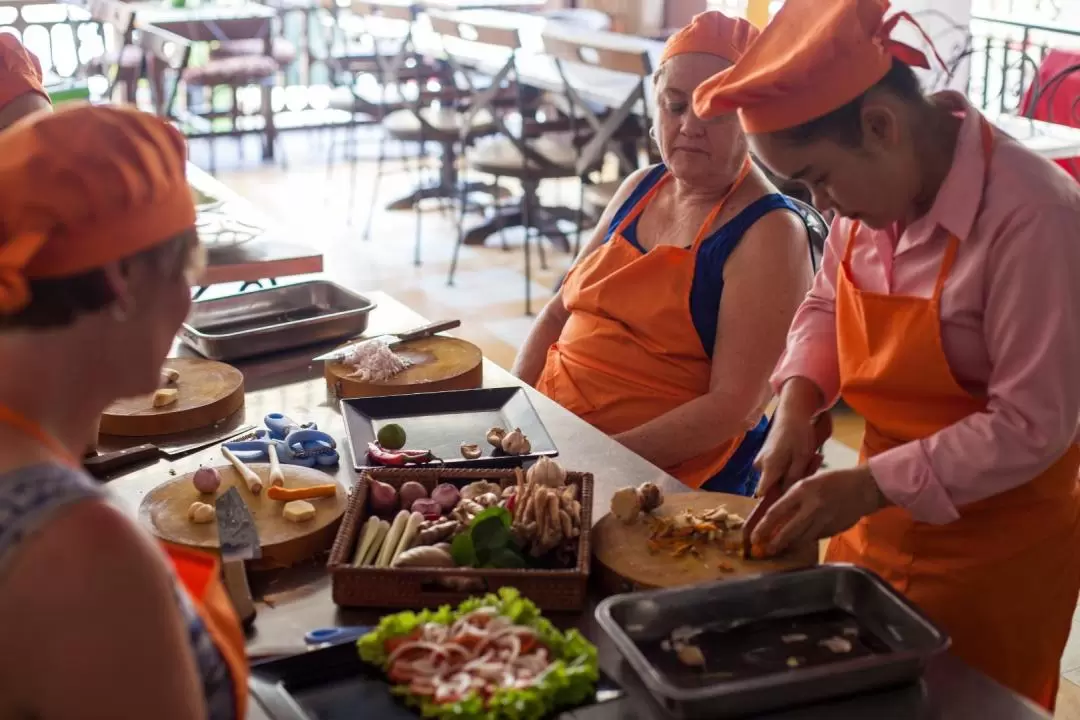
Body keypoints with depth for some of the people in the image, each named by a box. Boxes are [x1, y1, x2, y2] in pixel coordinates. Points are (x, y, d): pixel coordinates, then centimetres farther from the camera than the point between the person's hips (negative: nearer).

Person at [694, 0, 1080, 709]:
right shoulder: (874, 189, -5)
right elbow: (826, 306, 12)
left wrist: (868, 488, -24)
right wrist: (798, 404, -6)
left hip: (995, 551, -6)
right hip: (878, 522, 7)